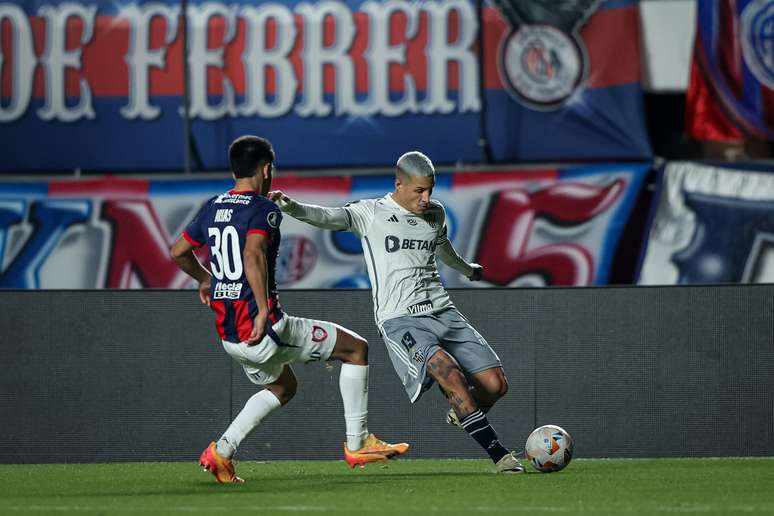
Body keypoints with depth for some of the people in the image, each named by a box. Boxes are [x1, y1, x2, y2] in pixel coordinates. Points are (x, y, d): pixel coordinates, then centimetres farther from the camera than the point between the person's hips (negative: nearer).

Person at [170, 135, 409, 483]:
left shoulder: (212, 208, 11)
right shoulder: (263, 210, -11)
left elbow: (178, 252, 23)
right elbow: (253, 255, -29)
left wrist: (204, 278, 40)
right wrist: (264, 311, -31)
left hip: (228, 335, 8)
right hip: (262, 329, -8)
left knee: (283, 387, 32)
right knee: (356, 348, 6)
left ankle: (221, 452, 18)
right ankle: (357, 444, 7)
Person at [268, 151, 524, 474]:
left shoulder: (435, 214, 16)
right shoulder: (370, 213, -1)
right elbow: (328, 217, -15)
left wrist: (466, 269, 58)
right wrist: (291, 207, -34)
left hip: (443, 312, 6)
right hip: (400, 320, -6)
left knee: (496, 385, -5)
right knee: (450, 373, -29)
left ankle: (461, 413, 29)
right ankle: (498, 454, -23)